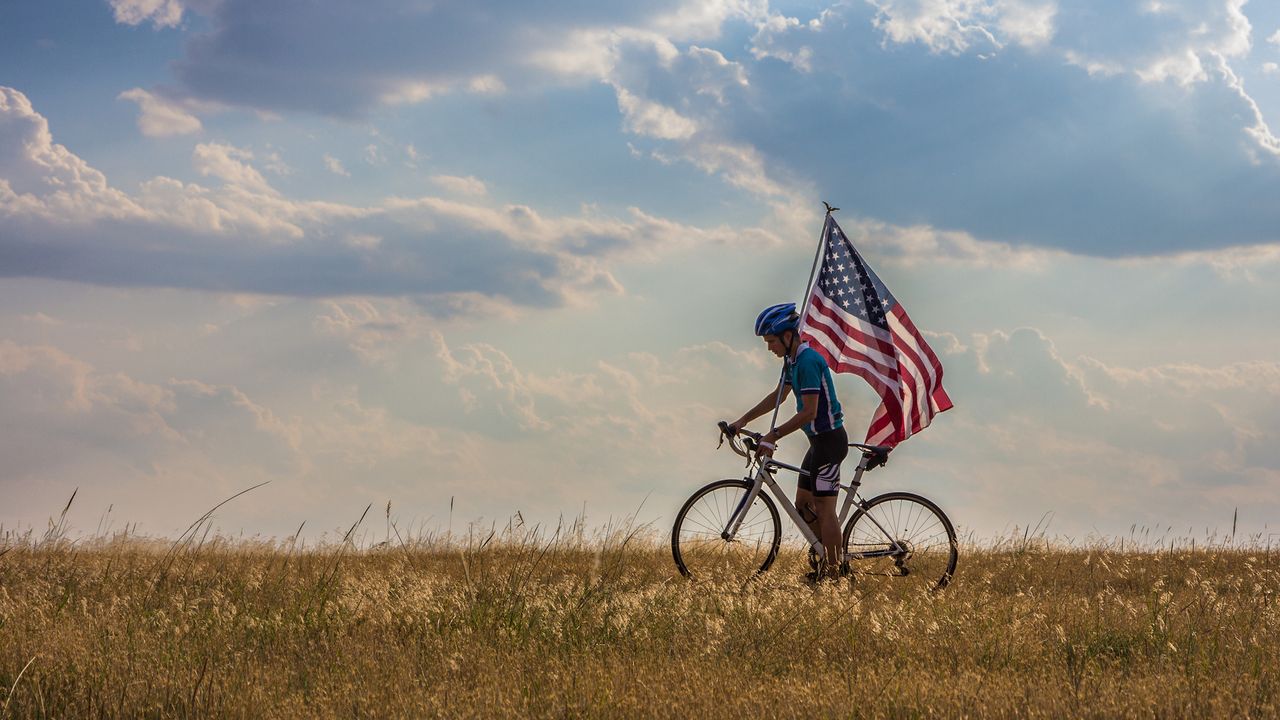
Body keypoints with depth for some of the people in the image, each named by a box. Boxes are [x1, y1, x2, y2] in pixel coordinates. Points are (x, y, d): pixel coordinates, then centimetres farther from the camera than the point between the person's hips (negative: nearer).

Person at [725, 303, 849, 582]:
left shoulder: (808, 361, -20)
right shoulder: (793, 360, 12)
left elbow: (809, 412, -24)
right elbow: (778, 396, 26)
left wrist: (773, 436, -19)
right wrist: (743, 420, 23)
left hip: (829, 439, -10)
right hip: (819, 440, 10)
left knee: (825, 508, -7)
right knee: (803, 504, 13)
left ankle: (833, 571, -3)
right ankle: (833, 556, 19)